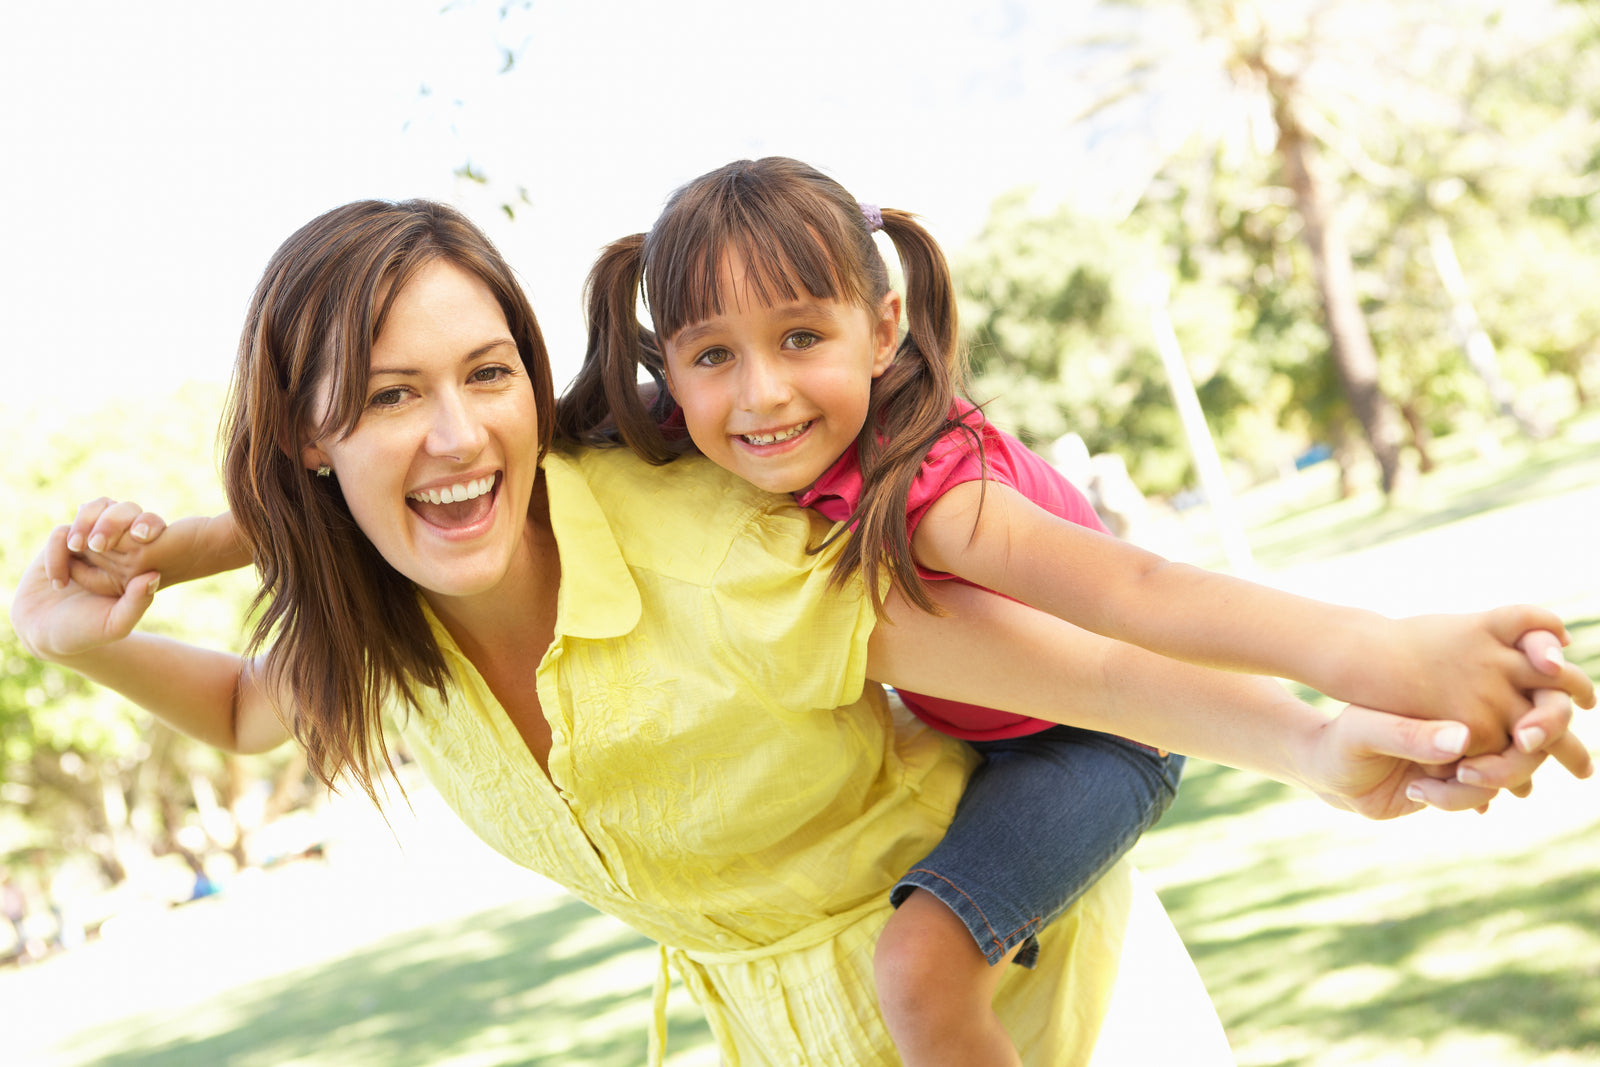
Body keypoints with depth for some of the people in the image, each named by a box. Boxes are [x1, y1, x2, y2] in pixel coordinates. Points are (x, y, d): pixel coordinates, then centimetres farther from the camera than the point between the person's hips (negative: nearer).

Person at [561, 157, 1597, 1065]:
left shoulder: (920, 495, -38)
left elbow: (1125, 587, -57)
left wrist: (1369, 651, -69)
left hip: (1093, 736, -8)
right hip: (962, 723, 8)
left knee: (921, 963, -24)